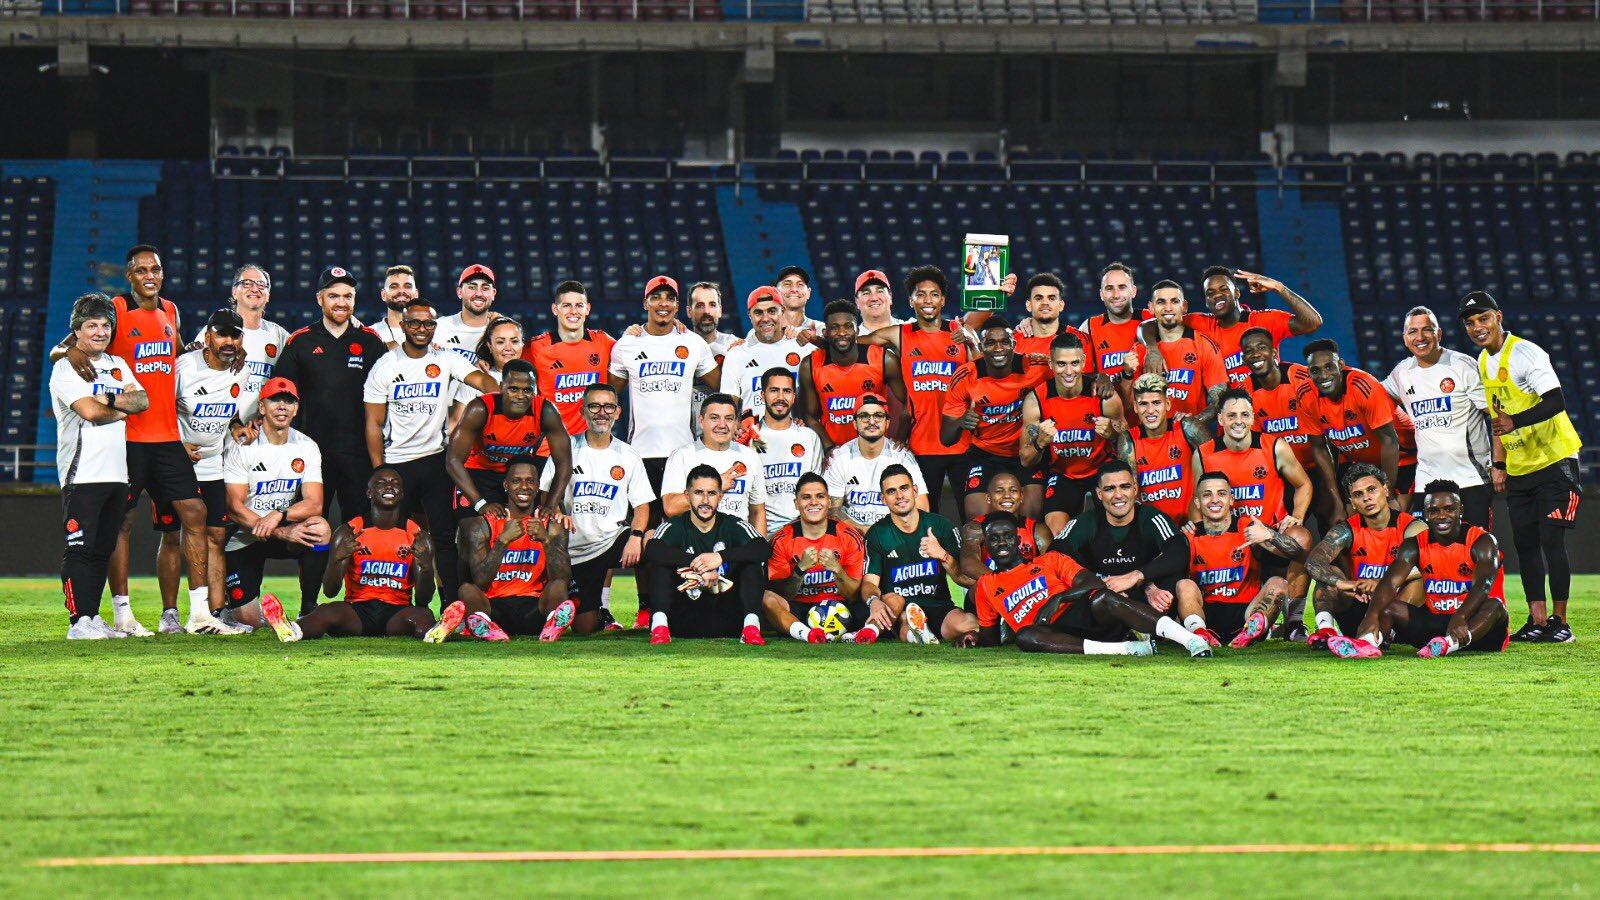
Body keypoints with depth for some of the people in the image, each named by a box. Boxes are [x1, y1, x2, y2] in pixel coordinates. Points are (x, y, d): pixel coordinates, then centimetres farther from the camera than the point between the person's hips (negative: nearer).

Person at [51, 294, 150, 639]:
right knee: (80, 548, -8)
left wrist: (108, 399, -11)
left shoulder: (118, 365, 19)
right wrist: (123, 409, -1)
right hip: (82, 473, -7)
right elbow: (89, 411, -17)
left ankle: (93, 617, 13)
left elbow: (143, 400, 6)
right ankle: (79, 621, -9)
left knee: (103, 548, 8)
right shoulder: (66, 368, -3)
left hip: (116, 473, 7)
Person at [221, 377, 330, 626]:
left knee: (320, 528, -31)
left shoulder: (307, 448, 0)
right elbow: (235, 508, -16)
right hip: (244, 538, -3)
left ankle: (309, 609, -15)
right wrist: (283, 533, -26)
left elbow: (314, 504, -9)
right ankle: (230, 605, 27)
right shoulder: (241, 448, -10)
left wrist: (279, 515, -29)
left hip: (286, 531, 3)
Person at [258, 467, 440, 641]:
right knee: (329, 612, -36)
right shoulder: (349, 533, 3)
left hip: (397, 613, 3)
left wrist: (425, 566, -22)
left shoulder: (417, 537, 5)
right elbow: (329, 591, -4)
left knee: (421, 616, -32)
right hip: (357, 613, -3)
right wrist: (337, 560, -25)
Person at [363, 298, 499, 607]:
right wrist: (379, 472, -5)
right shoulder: (385, 367, 0)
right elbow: (374, 423, 0)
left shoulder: (446, 361, 2)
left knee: (445, 536, -1)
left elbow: (480, 380, -15)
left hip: (435, 457, 1)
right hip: (396, 462, -1)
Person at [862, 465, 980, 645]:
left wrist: (943, 556, -19)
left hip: (938, 608, 1)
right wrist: (874, 601, -30)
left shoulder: (940, 525, 4)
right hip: (898, 615, -1)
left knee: (970, 625, -31)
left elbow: (969, 580, 0)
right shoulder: (878, 534, 4)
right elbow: (869, 582, -6)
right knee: (892, 600, -36)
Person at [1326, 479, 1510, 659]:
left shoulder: (1482, 542, -10)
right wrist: (1372, 615, -36)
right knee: (1388, 607, -16)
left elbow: (1483, 586, -28)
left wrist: (1460, 617, -48)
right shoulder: (1414, 546, 1)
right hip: (1435, 621, 4)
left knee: (1493, 606, -35)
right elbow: (1391, 582, -15)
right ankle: (1368, 642, -49)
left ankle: (1451, 643, -63)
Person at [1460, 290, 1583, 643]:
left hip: (1554, 460, -8)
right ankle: (1537, 620, 10)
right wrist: (1498, 464, 17)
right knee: (1525, 544, 6)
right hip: (1518, 467, 8)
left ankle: (1559, 622, -6)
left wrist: (1515, 422, -37)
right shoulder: (1483, 363, 10)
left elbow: (1556, 402, -26)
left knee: (1551, 540, -10)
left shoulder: (1525, 353, -16)